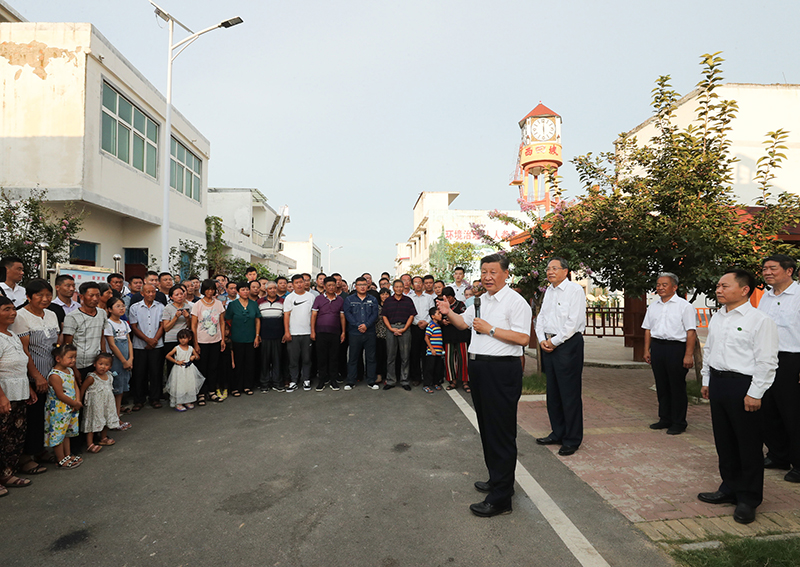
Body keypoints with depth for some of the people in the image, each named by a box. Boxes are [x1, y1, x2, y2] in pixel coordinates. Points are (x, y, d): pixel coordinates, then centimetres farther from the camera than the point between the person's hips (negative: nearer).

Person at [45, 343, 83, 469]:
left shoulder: (70, 371, 4)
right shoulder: (55, 376, -23)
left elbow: (75, 386, 9)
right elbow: (60, 395, -22)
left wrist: (78, 400, -5)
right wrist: (75, 404, -14)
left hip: (70, 409, 9)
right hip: (58, 410, -9)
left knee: (66, 433, 20)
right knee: (58, 434, 4)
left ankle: (68, 455, 32)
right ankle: (61, 460, 14)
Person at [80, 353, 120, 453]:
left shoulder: (109, 376, 2)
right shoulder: (91, 378, -19)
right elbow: (82, 390, -11)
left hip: (107, 405, 7)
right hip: (95, 406, -7)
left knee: (106, 421, 18)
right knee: (93, 424, -1)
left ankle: (103, 439, 36)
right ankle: (90, 444, 7)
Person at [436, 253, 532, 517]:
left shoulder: (515, 301, -11)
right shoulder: (481, 301, 15)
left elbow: (522, 338, -20)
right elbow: (463, 322, 25)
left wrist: (490, 329, -18)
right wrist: (449, 313, 6)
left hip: (502, 370, -9)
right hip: (479, 367, 9)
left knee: (501, 432, -3)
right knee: (486, 428, 18)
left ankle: (500, 498, 5)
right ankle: (496, 479, 35)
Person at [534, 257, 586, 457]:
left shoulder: (575, 290, -8)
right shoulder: (549, 291, 16)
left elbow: (574, 321, -15)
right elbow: (541, 317, 17)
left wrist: (555, 341, -12)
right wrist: (542, 339, 2)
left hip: (568, 344, -8)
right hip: (549, 344, 8)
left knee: (569, 393, -3)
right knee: (552, 391, 13)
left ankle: (572, 440, 8)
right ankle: (557, 433, 26)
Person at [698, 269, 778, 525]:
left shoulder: (760, 320, -12)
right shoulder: (717, 318, 12)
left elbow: (766, 361, -14)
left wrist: (754, 393, -16)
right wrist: (706, 381, 18)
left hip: (743, 386, -7)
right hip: (718, 381, 7)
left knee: (748, 444, 4)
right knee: (724, 440, 16)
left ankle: (748, 499, 19)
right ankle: (730, 488, 31)